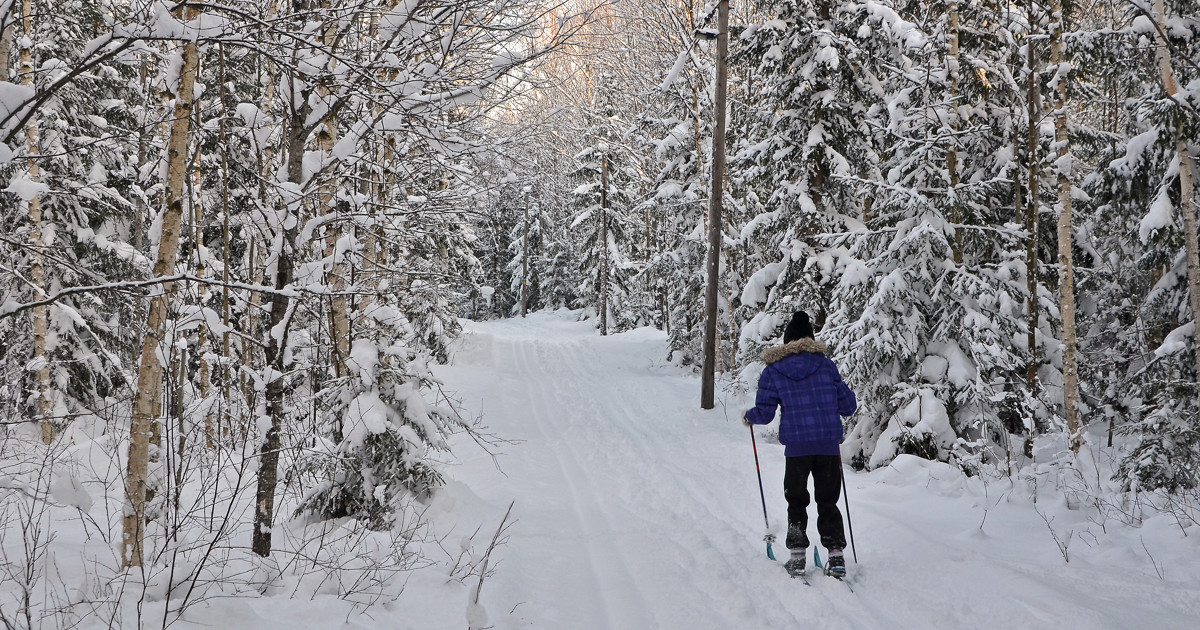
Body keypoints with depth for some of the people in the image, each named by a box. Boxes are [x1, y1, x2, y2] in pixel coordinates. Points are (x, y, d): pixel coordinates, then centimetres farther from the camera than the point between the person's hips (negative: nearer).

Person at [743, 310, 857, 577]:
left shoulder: (773, 371, 1)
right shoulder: (826, 365, 4)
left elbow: (764, 414, -2)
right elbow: (848, 406, 5)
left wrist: (748, 416, 20)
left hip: (797, 447, -1)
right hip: (829, 445, 2)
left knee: (796, 502, 13)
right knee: (828, 501, 13)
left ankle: (797, 556, 9)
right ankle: (836, 555, 9)